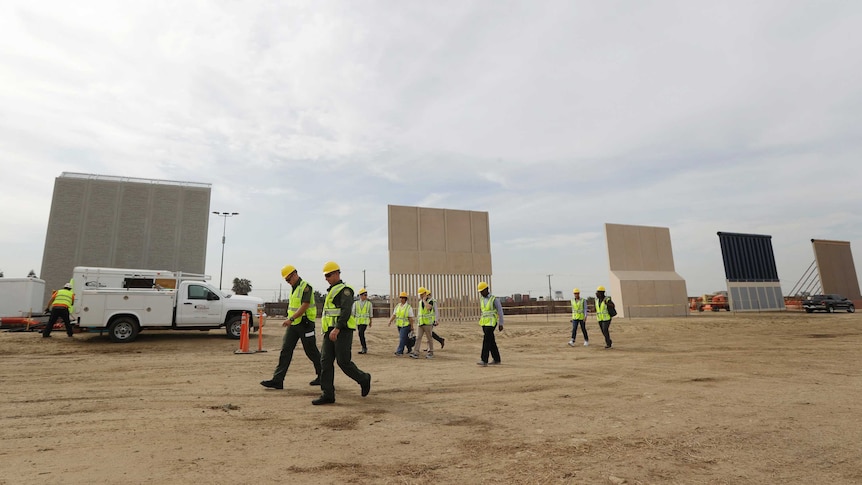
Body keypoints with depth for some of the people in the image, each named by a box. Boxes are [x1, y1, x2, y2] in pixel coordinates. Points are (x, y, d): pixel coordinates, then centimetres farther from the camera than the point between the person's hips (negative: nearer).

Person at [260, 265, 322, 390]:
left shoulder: (306, 287, -14)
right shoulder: (293, 288, 14)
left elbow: (305, 306, -24)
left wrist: (291, 319, -30)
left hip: (305, 324, -8)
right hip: (293, 324, 8)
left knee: (311, 352, 3)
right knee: (285, 350, 0)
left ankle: (322, 376, 20)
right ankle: (277, 380, -1)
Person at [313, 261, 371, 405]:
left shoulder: (345, 290, -9)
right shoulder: (331, 291, 21)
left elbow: (346, 311, -20)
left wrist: (337, 329, -28)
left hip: (342, 331, -9)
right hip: (331, 332, 9)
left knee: (343, 361, -6)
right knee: (325, 361, 1)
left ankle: (363, 379, 17)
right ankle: (327, 394, 3)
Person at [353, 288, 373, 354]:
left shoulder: (369, 303, -2)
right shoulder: (356, 303, 1)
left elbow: (371, 313, 6)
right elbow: (353, 313, 2)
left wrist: (370, 322, 11)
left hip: (365, 321, -3)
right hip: (358, 321, 3)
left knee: (361, 333, -19)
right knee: (361, 334, 9)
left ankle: (364, 348, -10)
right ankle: (364, 349, 20)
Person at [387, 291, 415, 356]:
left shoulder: (409, 307, -9)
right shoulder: (397, 306, 8)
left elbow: (411, 318, -9)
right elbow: (394, 315, 6)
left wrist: (412, 327, -10)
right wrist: (390, 321, -9)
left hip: (406, 325, -6)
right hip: (399, 325, 6)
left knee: (402, 338, -11)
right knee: (405, 338, 16)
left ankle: (399, 352, -8)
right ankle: (410, 349, 32)